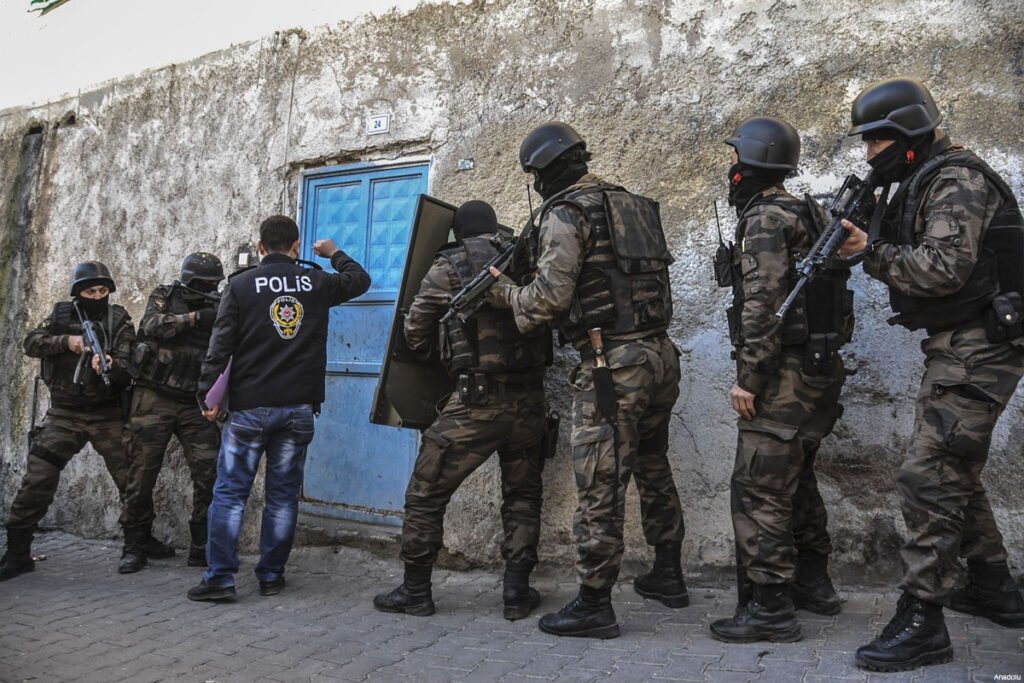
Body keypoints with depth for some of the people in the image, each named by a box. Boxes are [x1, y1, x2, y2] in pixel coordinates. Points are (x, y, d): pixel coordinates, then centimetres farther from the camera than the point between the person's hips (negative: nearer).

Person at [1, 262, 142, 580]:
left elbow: (128, 366, -10)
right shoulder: (61, 314, 6)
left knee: (131, 478, 1)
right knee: (36, 481, -3)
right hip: (63, 415, 1)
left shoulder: (118, 320, -1)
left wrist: (111, 366, -32)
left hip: (107, 414, -1)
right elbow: (32, 343, -2)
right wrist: (65, 342, -17)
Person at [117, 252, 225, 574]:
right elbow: (152, 325, -15)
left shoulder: (218, 309, 7)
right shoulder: (163, 296, 4)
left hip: (195, 403, 2)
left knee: (210, 473, -6)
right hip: (154, 399, -2)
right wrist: (195, 317, -24)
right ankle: (134, 547, 18)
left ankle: (203, 547, 5)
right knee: (142, 474, 3)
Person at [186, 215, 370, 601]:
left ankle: (220, 578, 4)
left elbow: (221, 345, -5)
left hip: (251, 406, -2)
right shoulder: (316, 283, 4)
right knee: (283, 494, 9)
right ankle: (271, 576, 15)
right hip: (300, 407, 2)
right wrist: (334, 254, 38)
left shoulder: (240, 285, -1)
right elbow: (359, 280, 23)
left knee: (229, 492, 6)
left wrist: (208, 395, 1)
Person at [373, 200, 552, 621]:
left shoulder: (449, 267, 0)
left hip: (477, 401, -4)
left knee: (426, 494, 10)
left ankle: (415, 590, 19)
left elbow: (415, 334, 4)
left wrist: (427, 349, 25)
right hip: (530, 399, 4)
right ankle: (518, 592, 18)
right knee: (523, 495, 19)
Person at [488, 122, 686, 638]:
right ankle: (667, 574, 35)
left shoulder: (565, 213, -7)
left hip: (612, 363, -9)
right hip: (660, 354, 9)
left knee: (600, 484, -1)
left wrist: (506, 292, 3)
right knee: (652, 467, 21)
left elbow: (551, 296, -16)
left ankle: (594, 605, 9)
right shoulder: (633, 204, 18)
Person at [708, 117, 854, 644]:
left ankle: (770, 608, 2)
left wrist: (748, 377, -20)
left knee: (760, 489, -4)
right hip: (819, 368, 10)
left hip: (784, 376, -10)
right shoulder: (808, 213, 16)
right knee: (796, 479, 20)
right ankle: (813, 584, 32)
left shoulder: (765, 218, -14)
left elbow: (764, 304, -23)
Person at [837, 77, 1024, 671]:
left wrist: (872, 251, -17)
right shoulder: (920, 185, 16)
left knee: (928, 477, -12)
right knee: (956, 472, 19)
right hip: (956, 349, 11)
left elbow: (944, 269, -23)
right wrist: (864, 240, -1)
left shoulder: (957, 180, -13)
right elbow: (910, 265, 15)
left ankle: (923, 621, -6)